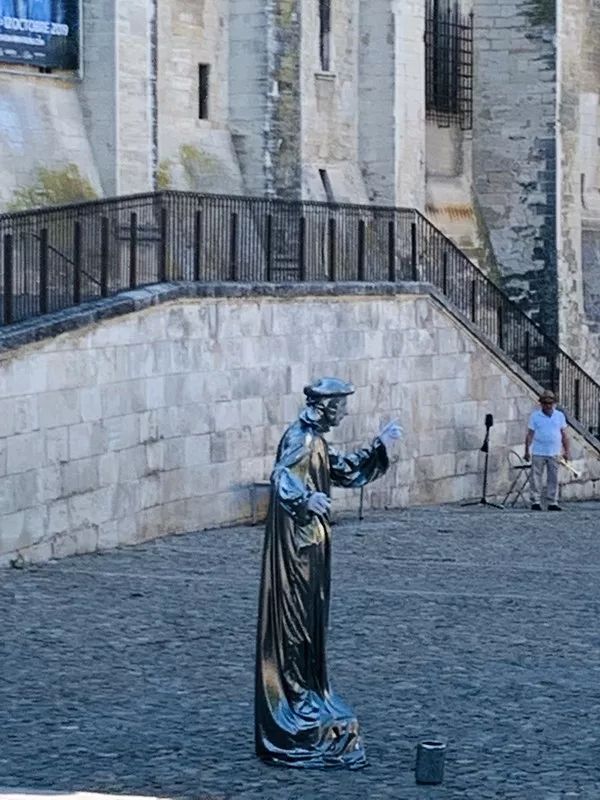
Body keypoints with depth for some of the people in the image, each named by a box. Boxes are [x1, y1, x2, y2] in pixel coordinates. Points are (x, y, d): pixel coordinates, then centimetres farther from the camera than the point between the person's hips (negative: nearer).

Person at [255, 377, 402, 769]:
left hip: (311, 546, 10)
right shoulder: (300, 439, -16)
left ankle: (306, 702, 24)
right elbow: (282, 478, -32)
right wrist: (305, 499, -49)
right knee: (294, 629, -4)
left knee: (310, 629, 15)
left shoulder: (317, 442, 15)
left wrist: (379, 446, 22)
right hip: (296, 545, -10)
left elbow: (348, 473, 27)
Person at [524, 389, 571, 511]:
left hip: (554, 454, 2)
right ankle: (535, 502, 1)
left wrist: (567, 451, 6)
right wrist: (527, 451, -3)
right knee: (536, 478, -3)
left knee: (553, 479, 4)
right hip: (538, 453, -2)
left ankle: (553, 503, 8)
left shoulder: (560, 416, 8)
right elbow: (530, 435, 2)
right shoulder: (535, 416, 2)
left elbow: (564, 435, 11)